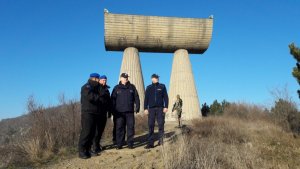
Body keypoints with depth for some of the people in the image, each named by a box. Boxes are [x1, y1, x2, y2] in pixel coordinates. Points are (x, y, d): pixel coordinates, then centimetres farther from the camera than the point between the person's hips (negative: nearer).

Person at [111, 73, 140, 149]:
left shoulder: (132, 87, 9)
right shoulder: (116, 88, 7)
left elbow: (136, 98, 8)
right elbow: (113, 99, 6)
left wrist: (137, 107, -1)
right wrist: (113, 110, -1)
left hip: (130, 111, 1)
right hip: (119, 112, 0)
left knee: (130, 127, 2)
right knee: (119, 128, 2)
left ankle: (130, 143, 11)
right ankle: (119, 144, 9)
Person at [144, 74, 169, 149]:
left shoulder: (162, 86, 8)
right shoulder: (149, 87, 12)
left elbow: (166, 97, 5)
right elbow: (146, 98, 9)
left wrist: (166, 107, -5)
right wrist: (145, 108, 1)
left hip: (160, 108, -1)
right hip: (151, 108, 1)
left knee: (161, 125, -1)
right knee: (150, 126, -2)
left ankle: (161, 141, 11)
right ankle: (150, 143, 0)